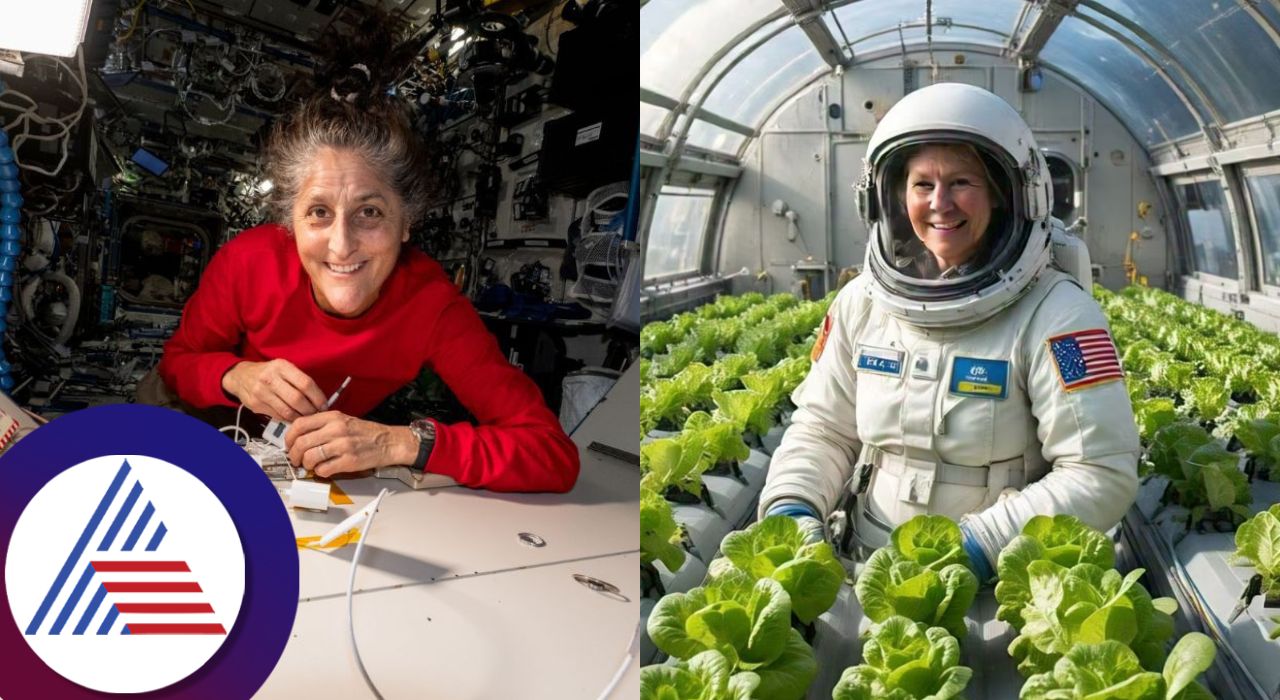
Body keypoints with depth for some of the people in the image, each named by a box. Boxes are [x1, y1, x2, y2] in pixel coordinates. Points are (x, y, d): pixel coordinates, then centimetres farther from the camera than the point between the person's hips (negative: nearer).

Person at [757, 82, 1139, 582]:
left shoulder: (1055, 314, -10)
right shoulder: (862, 301, 5)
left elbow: (1104, 474, -13)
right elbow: (822, 429, 11)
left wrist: (977, 546, -22)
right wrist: (790, 507, -7)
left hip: (1001, 581, -2)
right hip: (866, 572, 3)